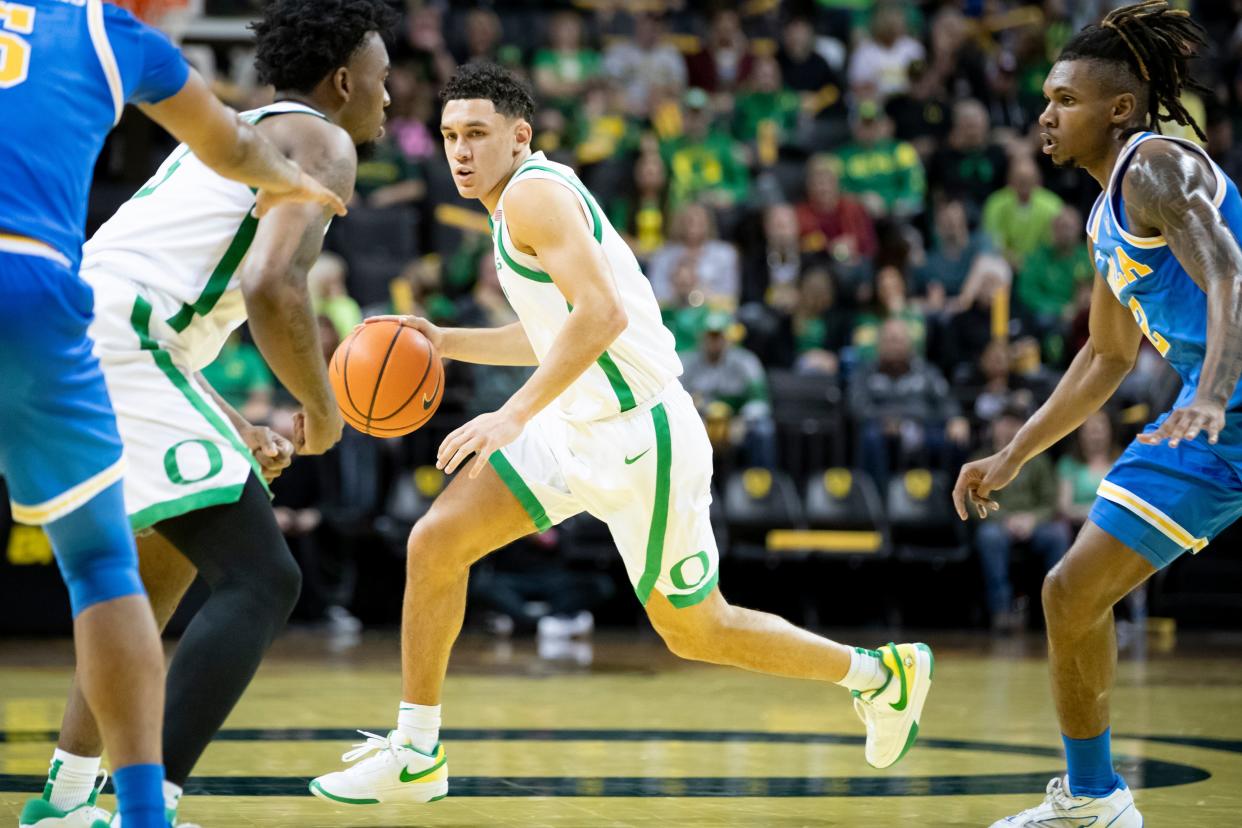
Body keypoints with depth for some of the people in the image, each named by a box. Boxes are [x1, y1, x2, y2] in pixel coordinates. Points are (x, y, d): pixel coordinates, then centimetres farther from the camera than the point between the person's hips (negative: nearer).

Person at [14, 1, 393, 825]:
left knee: (162, 569, 27)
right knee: (261, 581, -10)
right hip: (113, 345, -10)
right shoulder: (321, 142, 3)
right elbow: (272, 287, -14)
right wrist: (322, 409, 2)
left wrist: (235, 430, 34)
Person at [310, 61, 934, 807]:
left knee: (698, 632, 3)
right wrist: (448, 343, 17)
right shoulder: (524, 200, 14)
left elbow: (602, 313, -30)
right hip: (581, 430, 9)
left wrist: (515, 416, -31)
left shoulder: (533, 193, -17)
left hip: (643, 438, -9)